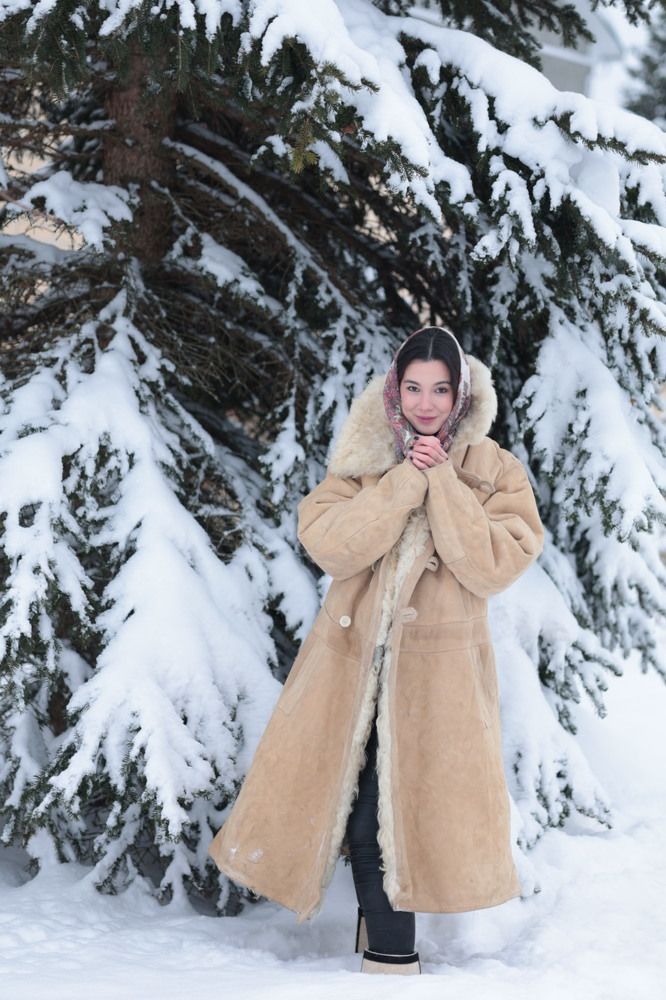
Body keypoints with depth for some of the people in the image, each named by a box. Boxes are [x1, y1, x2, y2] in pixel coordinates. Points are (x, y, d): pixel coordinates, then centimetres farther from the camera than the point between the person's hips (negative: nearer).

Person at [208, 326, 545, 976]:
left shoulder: (495, 472, 0)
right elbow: (327, 544, -10)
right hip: (354, 659, 2)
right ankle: (392, 960, 18)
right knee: (363, 806, 3)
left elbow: (496, 564, -15)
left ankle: (385, 948, 18)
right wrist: (404, 481, -16)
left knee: (410, 809, -1)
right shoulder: (363, 458, 5)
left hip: (437, 669, -2)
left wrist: (443, 482, -15)